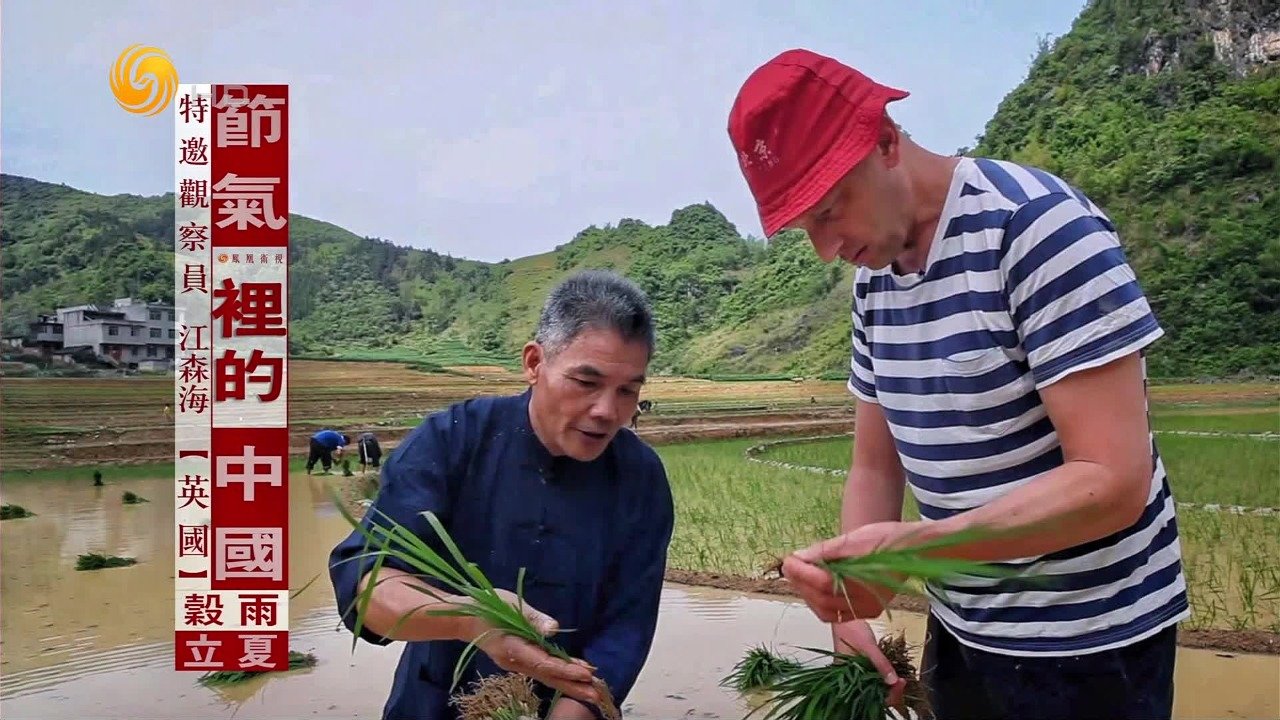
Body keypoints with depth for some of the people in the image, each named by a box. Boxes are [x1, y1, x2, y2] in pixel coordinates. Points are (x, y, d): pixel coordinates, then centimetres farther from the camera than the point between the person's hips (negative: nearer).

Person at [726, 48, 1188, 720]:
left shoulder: (1035, 220, -21)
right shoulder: (874, 278, 2)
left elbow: (1113, 481, -26)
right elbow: (875, 466, 6)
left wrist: (911, 545, -34)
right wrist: (850, 606, -8)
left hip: (1087, 642, -6)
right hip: (959, 627, 7)